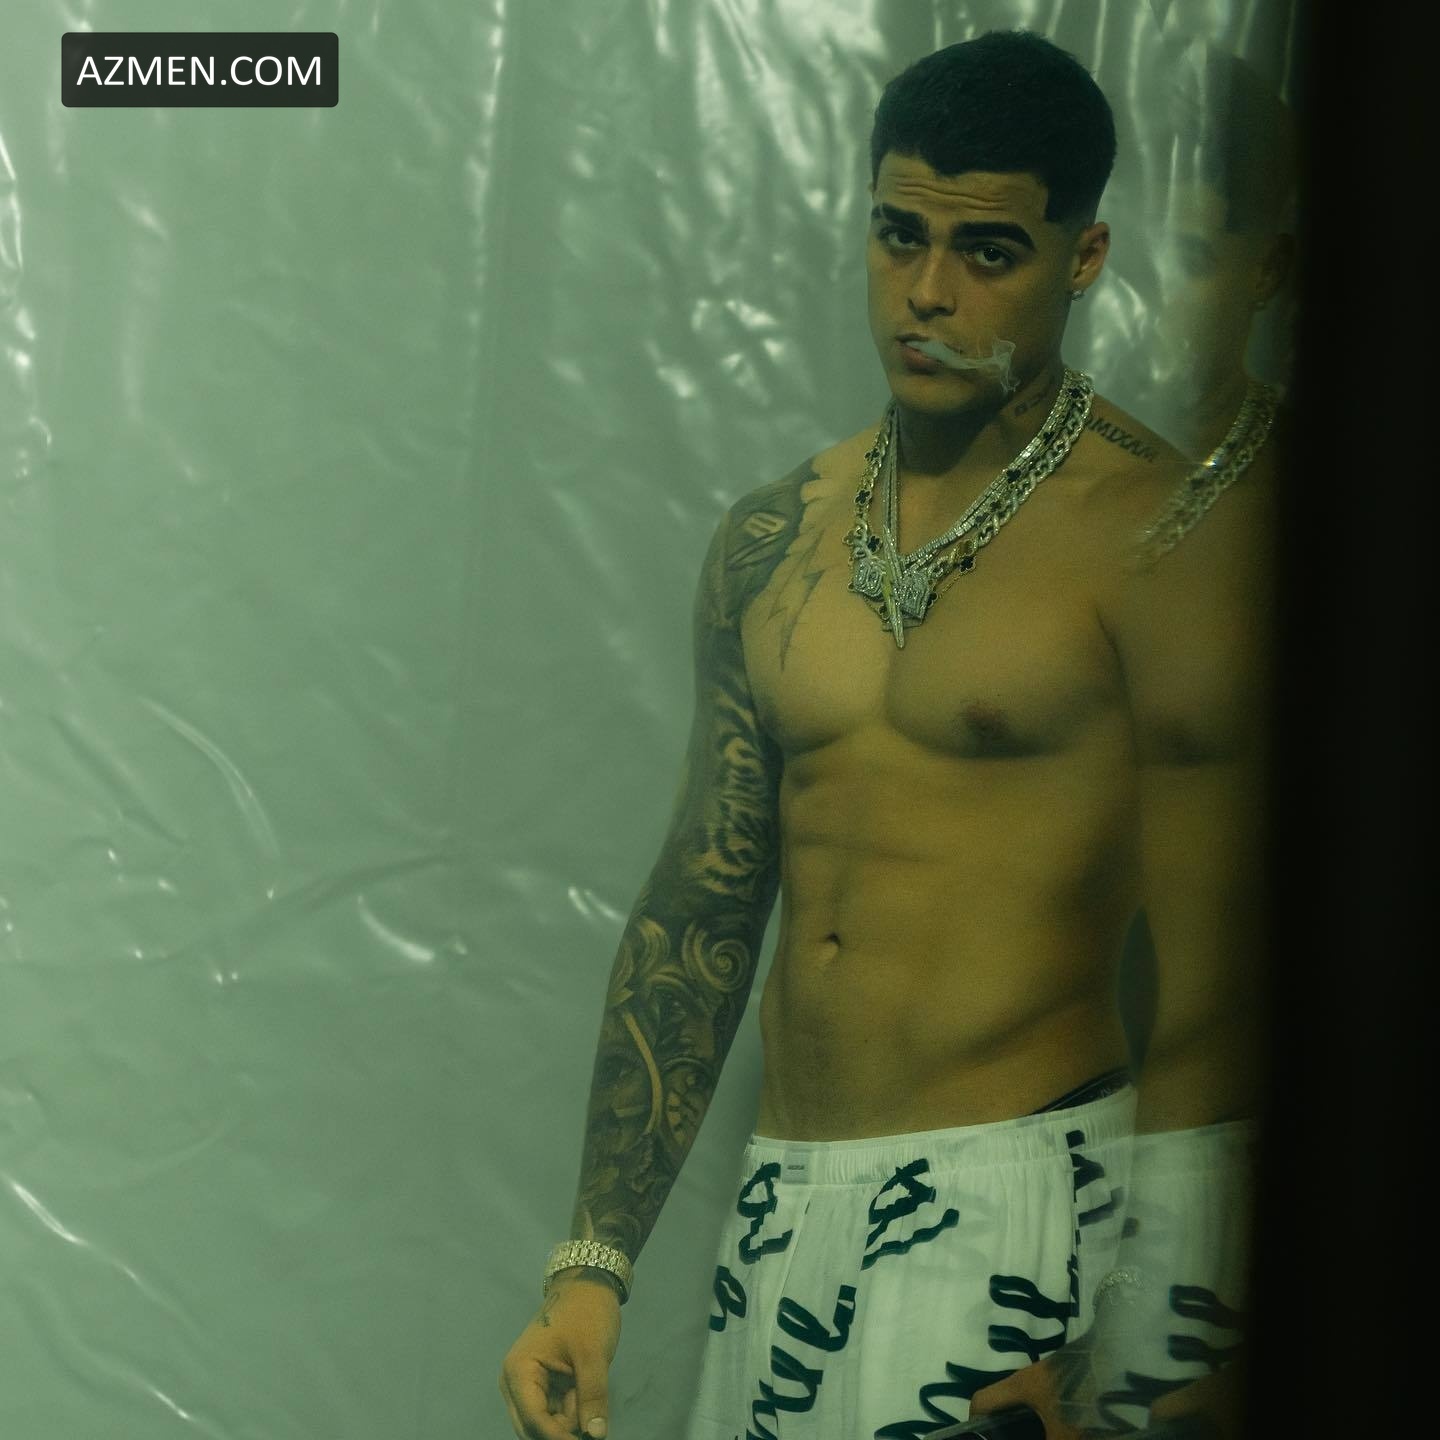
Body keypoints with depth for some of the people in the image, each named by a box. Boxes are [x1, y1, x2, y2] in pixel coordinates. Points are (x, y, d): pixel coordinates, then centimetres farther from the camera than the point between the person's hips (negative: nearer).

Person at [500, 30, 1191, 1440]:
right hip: (781, 1210, 6)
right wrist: (591, 1265, 8)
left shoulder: (1146, 531, -10)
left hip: (1014, 1213, -5)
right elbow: (698, 909, 12)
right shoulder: (773, 542, 9)